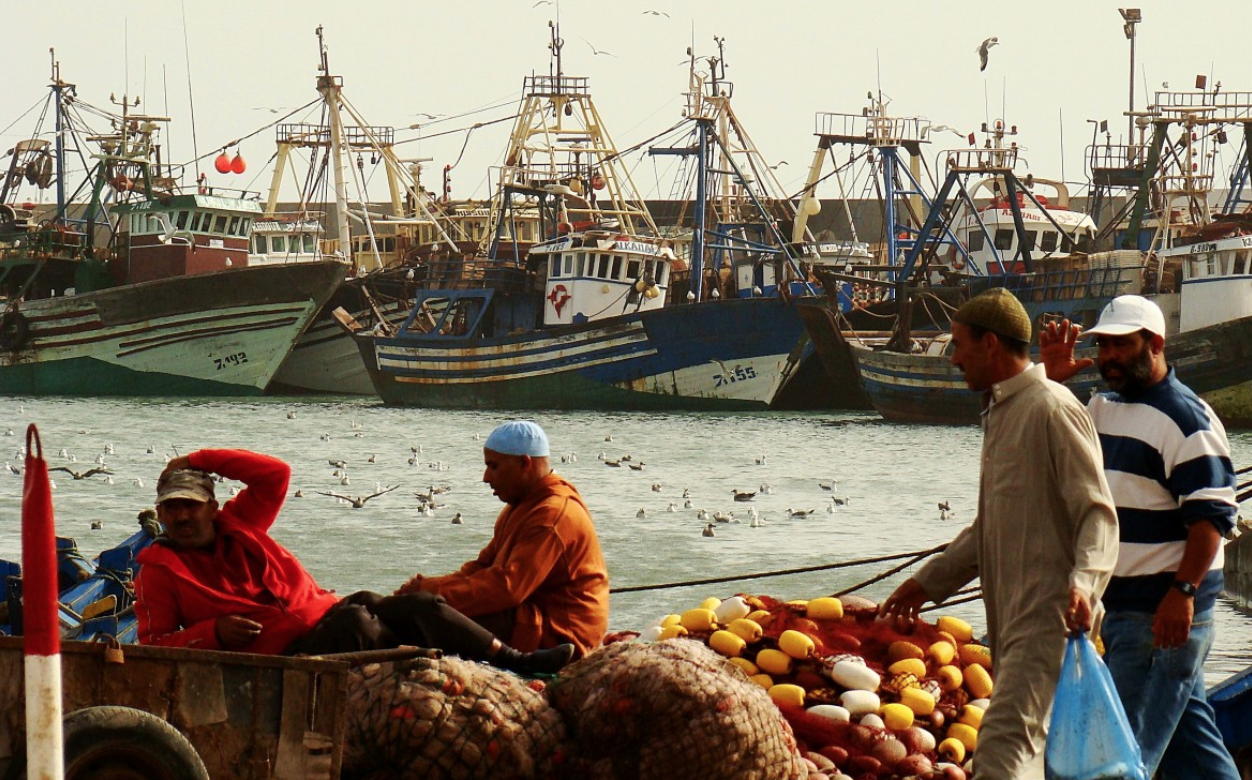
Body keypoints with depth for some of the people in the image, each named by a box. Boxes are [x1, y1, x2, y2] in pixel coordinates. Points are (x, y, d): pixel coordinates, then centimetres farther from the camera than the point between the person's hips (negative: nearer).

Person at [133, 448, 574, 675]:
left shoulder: (236, 525, 17)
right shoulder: (159, 569, 4)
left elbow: (275, 474, 13)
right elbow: (154, 643, -2)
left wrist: (199, 461, 10)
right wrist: (213, 632, -16)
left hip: (325, 612, 6)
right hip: (286, 653, -6)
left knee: (418, 606, -15)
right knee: (355, 621, -36)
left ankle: (516, 662, -21)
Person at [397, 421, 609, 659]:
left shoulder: (553, 516, -18)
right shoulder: (525, 506, 18)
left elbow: (508, 587, -27)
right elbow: (485, 565, 15)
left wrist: (433, 592, -26)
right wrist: (429, 586, -3)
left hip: (556, 636, -11)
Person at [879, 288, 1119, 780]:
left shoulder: (1052, 410, -11)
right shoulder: (1000, 413, 20)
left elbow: (1097, 513, -16)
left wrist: (1083, 583, -32)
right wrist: (928, 582, 29)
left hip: (1048, 615, -10)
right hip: (1010, 615, 10)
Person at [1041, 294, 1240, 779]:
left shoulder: (1185, 417, -12)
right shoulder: (1103, 409, 15)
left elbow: (1212, 513, -17)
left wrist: (1182, 592, -26)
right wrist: (1051, 380, 4)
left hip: (1166, 612, -9)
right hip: (1120, 606, 9)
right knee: (1189, 734, 13)